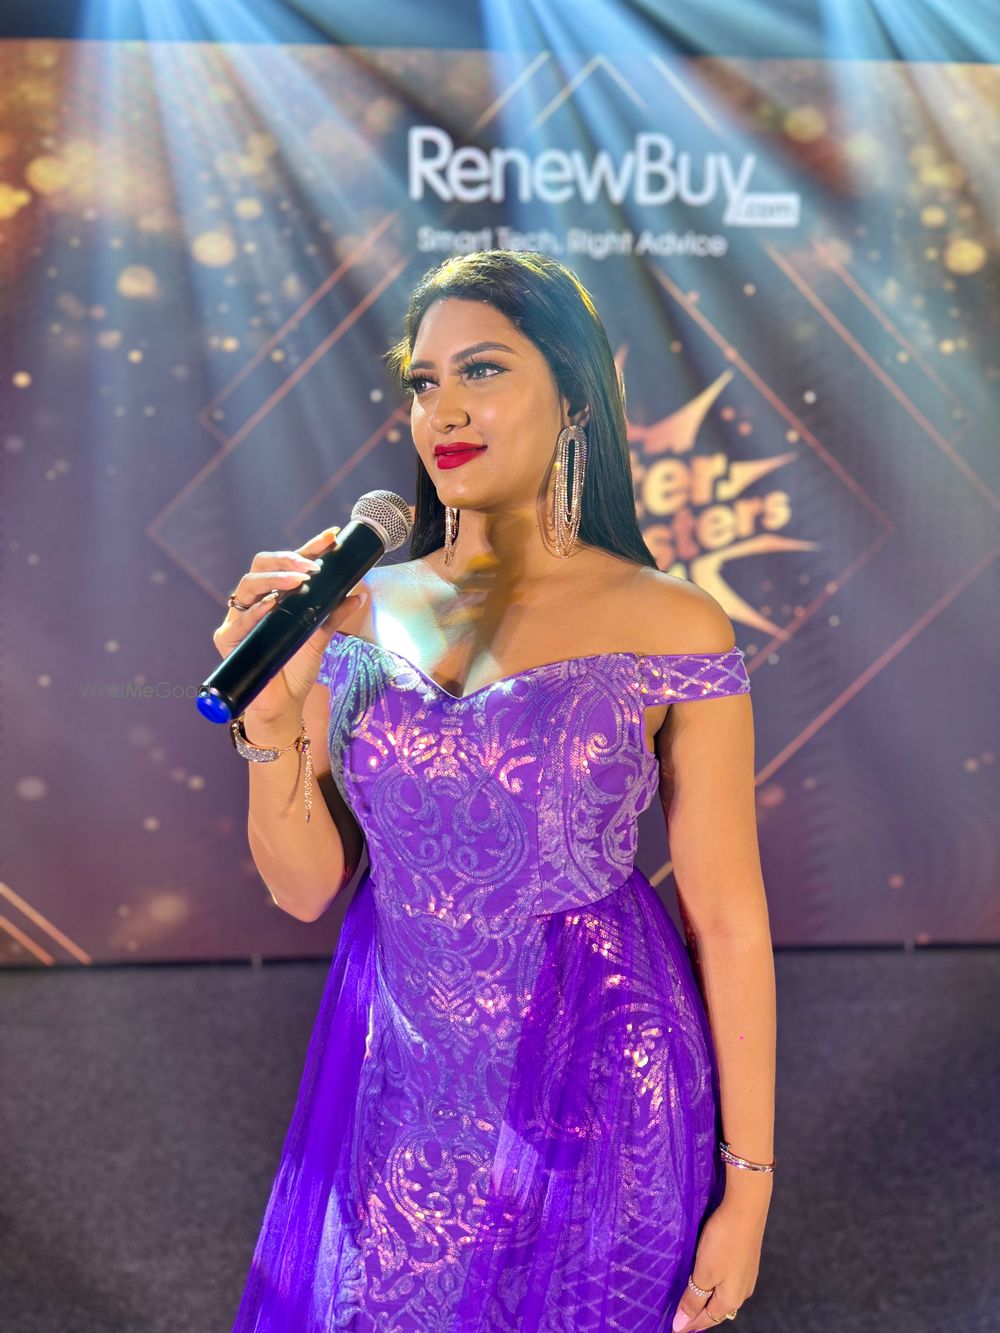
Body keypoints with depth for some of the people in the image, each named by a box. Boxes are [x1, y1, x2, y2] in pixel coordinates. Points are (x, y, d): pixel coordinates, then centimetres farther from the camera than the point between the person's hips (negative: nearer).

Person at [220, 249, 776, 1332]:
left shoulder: (670, 626, -12)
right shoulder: (361, 612, -3)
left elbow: (727, 919, -9)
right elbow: (305, 887, 0)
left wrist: (747, 1185, -5)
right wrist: (271, 714, -17)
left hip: (594, 1095, -3)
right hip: (396, 1088, 3)